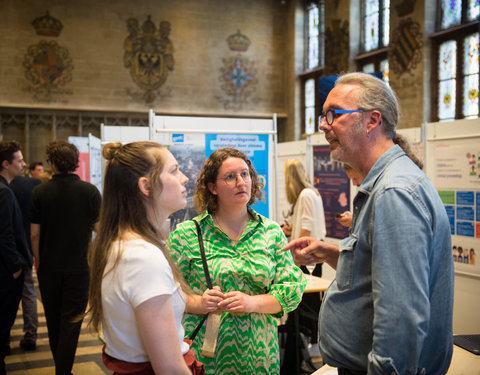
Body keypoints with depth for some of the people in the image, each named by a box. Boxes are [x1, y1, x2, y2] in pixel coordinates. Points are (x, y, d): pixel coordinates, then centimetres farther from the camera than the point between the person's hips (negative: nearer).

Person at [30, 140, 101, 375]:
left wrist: (38, 261, 10)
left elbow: (34, 234, -3)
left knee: (53, 319, 18)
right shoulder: (90, 191, -8)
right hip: (78, 266, -2)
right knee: (71, 320, 5)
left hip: (49, 267, 2)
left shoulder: (39, 192, -6)